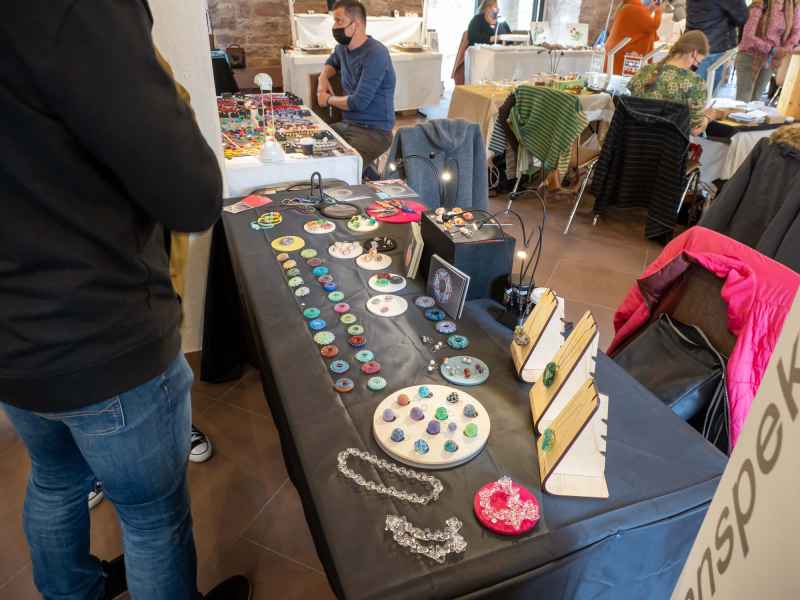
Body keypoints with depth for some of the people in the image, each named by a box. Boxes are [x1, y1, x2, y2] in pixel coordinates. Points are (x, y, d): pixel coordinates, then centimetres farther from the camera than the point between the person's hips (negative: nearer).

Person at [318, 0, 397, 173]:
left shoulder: (375, 54, -15)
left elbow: (359, 102, -21)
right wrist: (323, 78, 15)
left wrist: (328, 99, -2)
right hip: (347, 125, 9)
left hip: (374, 132, -9)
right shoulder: (343, 47, 11)